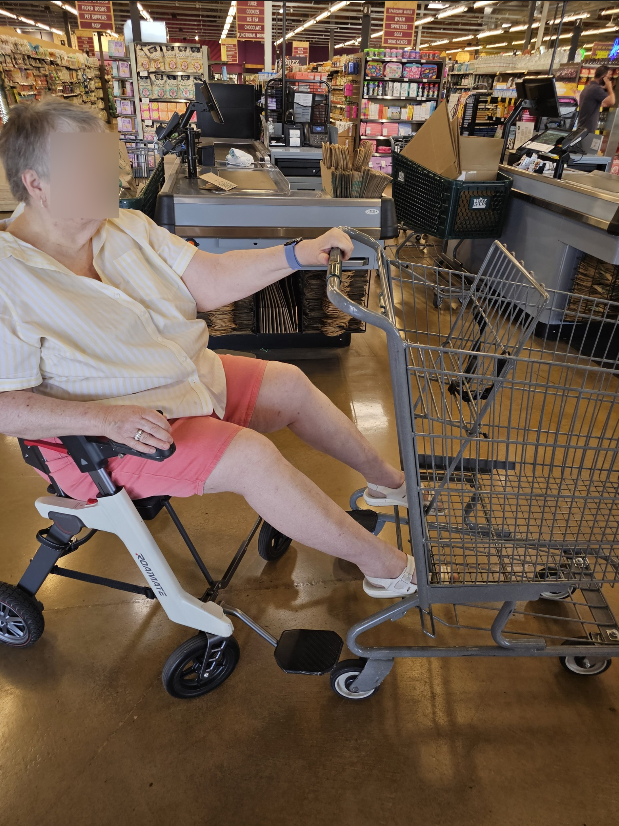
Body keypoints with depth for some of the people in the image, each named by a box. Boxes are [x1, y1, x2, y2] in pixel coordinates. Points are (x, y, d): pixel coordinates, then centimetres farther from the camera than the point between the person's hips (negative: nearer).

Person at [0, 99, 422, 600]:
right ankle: (387, 568, -8)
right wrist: (105, 417, -32)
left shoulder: (127, 227, 0)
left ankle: (388, 480, 24)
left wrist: (296, 255, -15)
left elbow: (211, 282, -4)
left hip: (191, 377, 8)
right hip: (107, 438, -7)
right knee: (251, 455, -25)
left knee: (290, 384, 4)